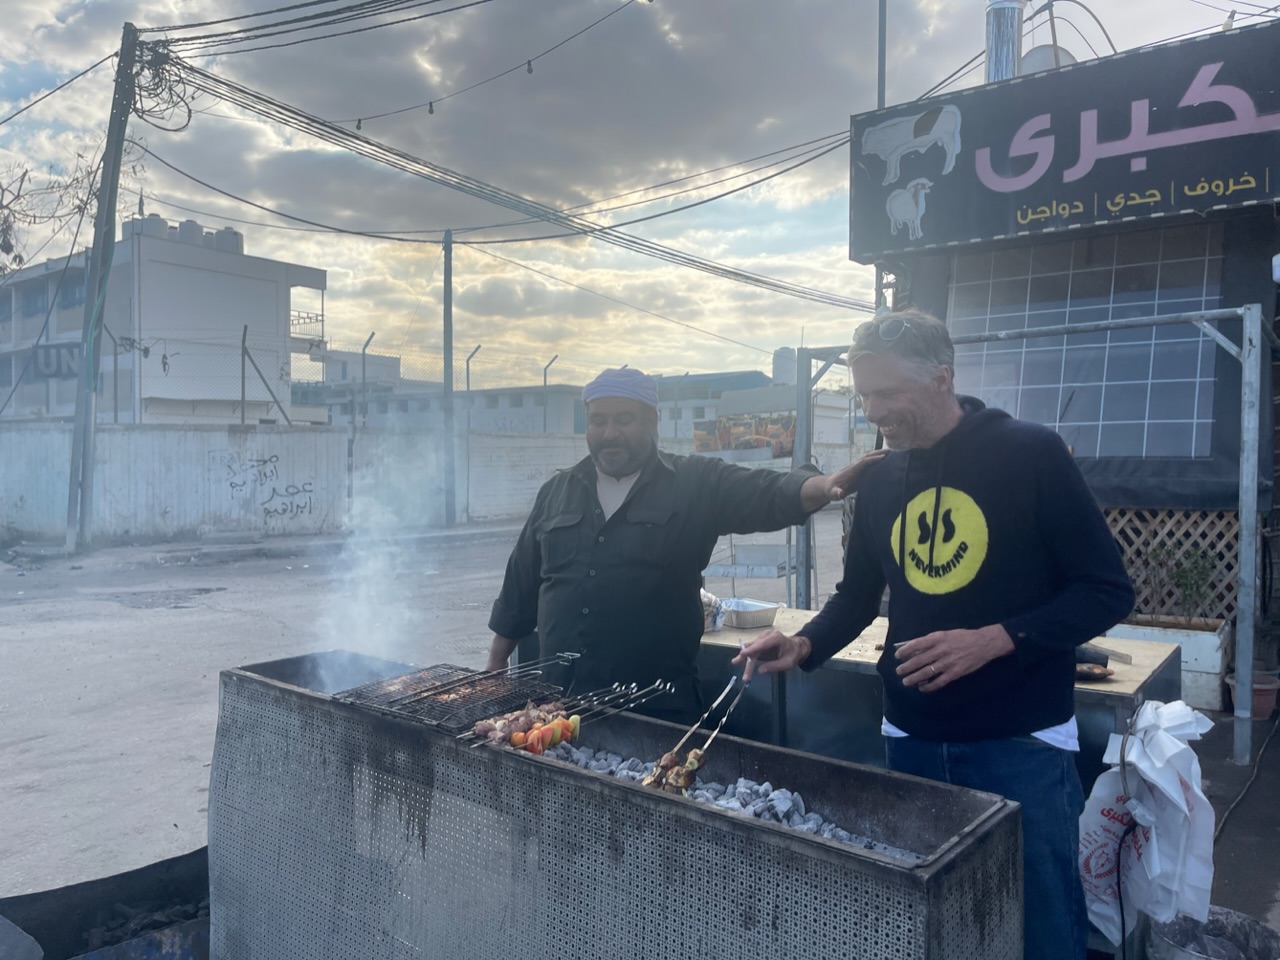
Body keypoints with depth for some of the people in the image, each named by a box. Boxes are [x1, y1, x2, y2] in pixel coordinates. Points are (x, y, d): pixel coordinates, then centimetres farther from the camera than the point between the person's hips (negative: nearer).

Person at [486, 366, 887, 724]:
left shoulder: (696, 484, -2)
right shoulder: (556, 492, 9)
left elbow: (769, 493, -18)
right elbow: (521, 585, 15)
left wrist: (823, 486, -37)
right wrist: (496, 665, 18)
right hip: (559, 703, 4)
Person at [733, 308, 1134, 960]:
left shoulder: (1030, 454, -10)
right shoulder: (881, 479, 5)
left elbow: (1108, 591, -9)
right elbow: (858, 594, 15)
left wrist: (996, 640, -22)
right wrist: (805, 647, -4)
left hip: (1021, 745, -4)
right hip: (911, 740, 5)